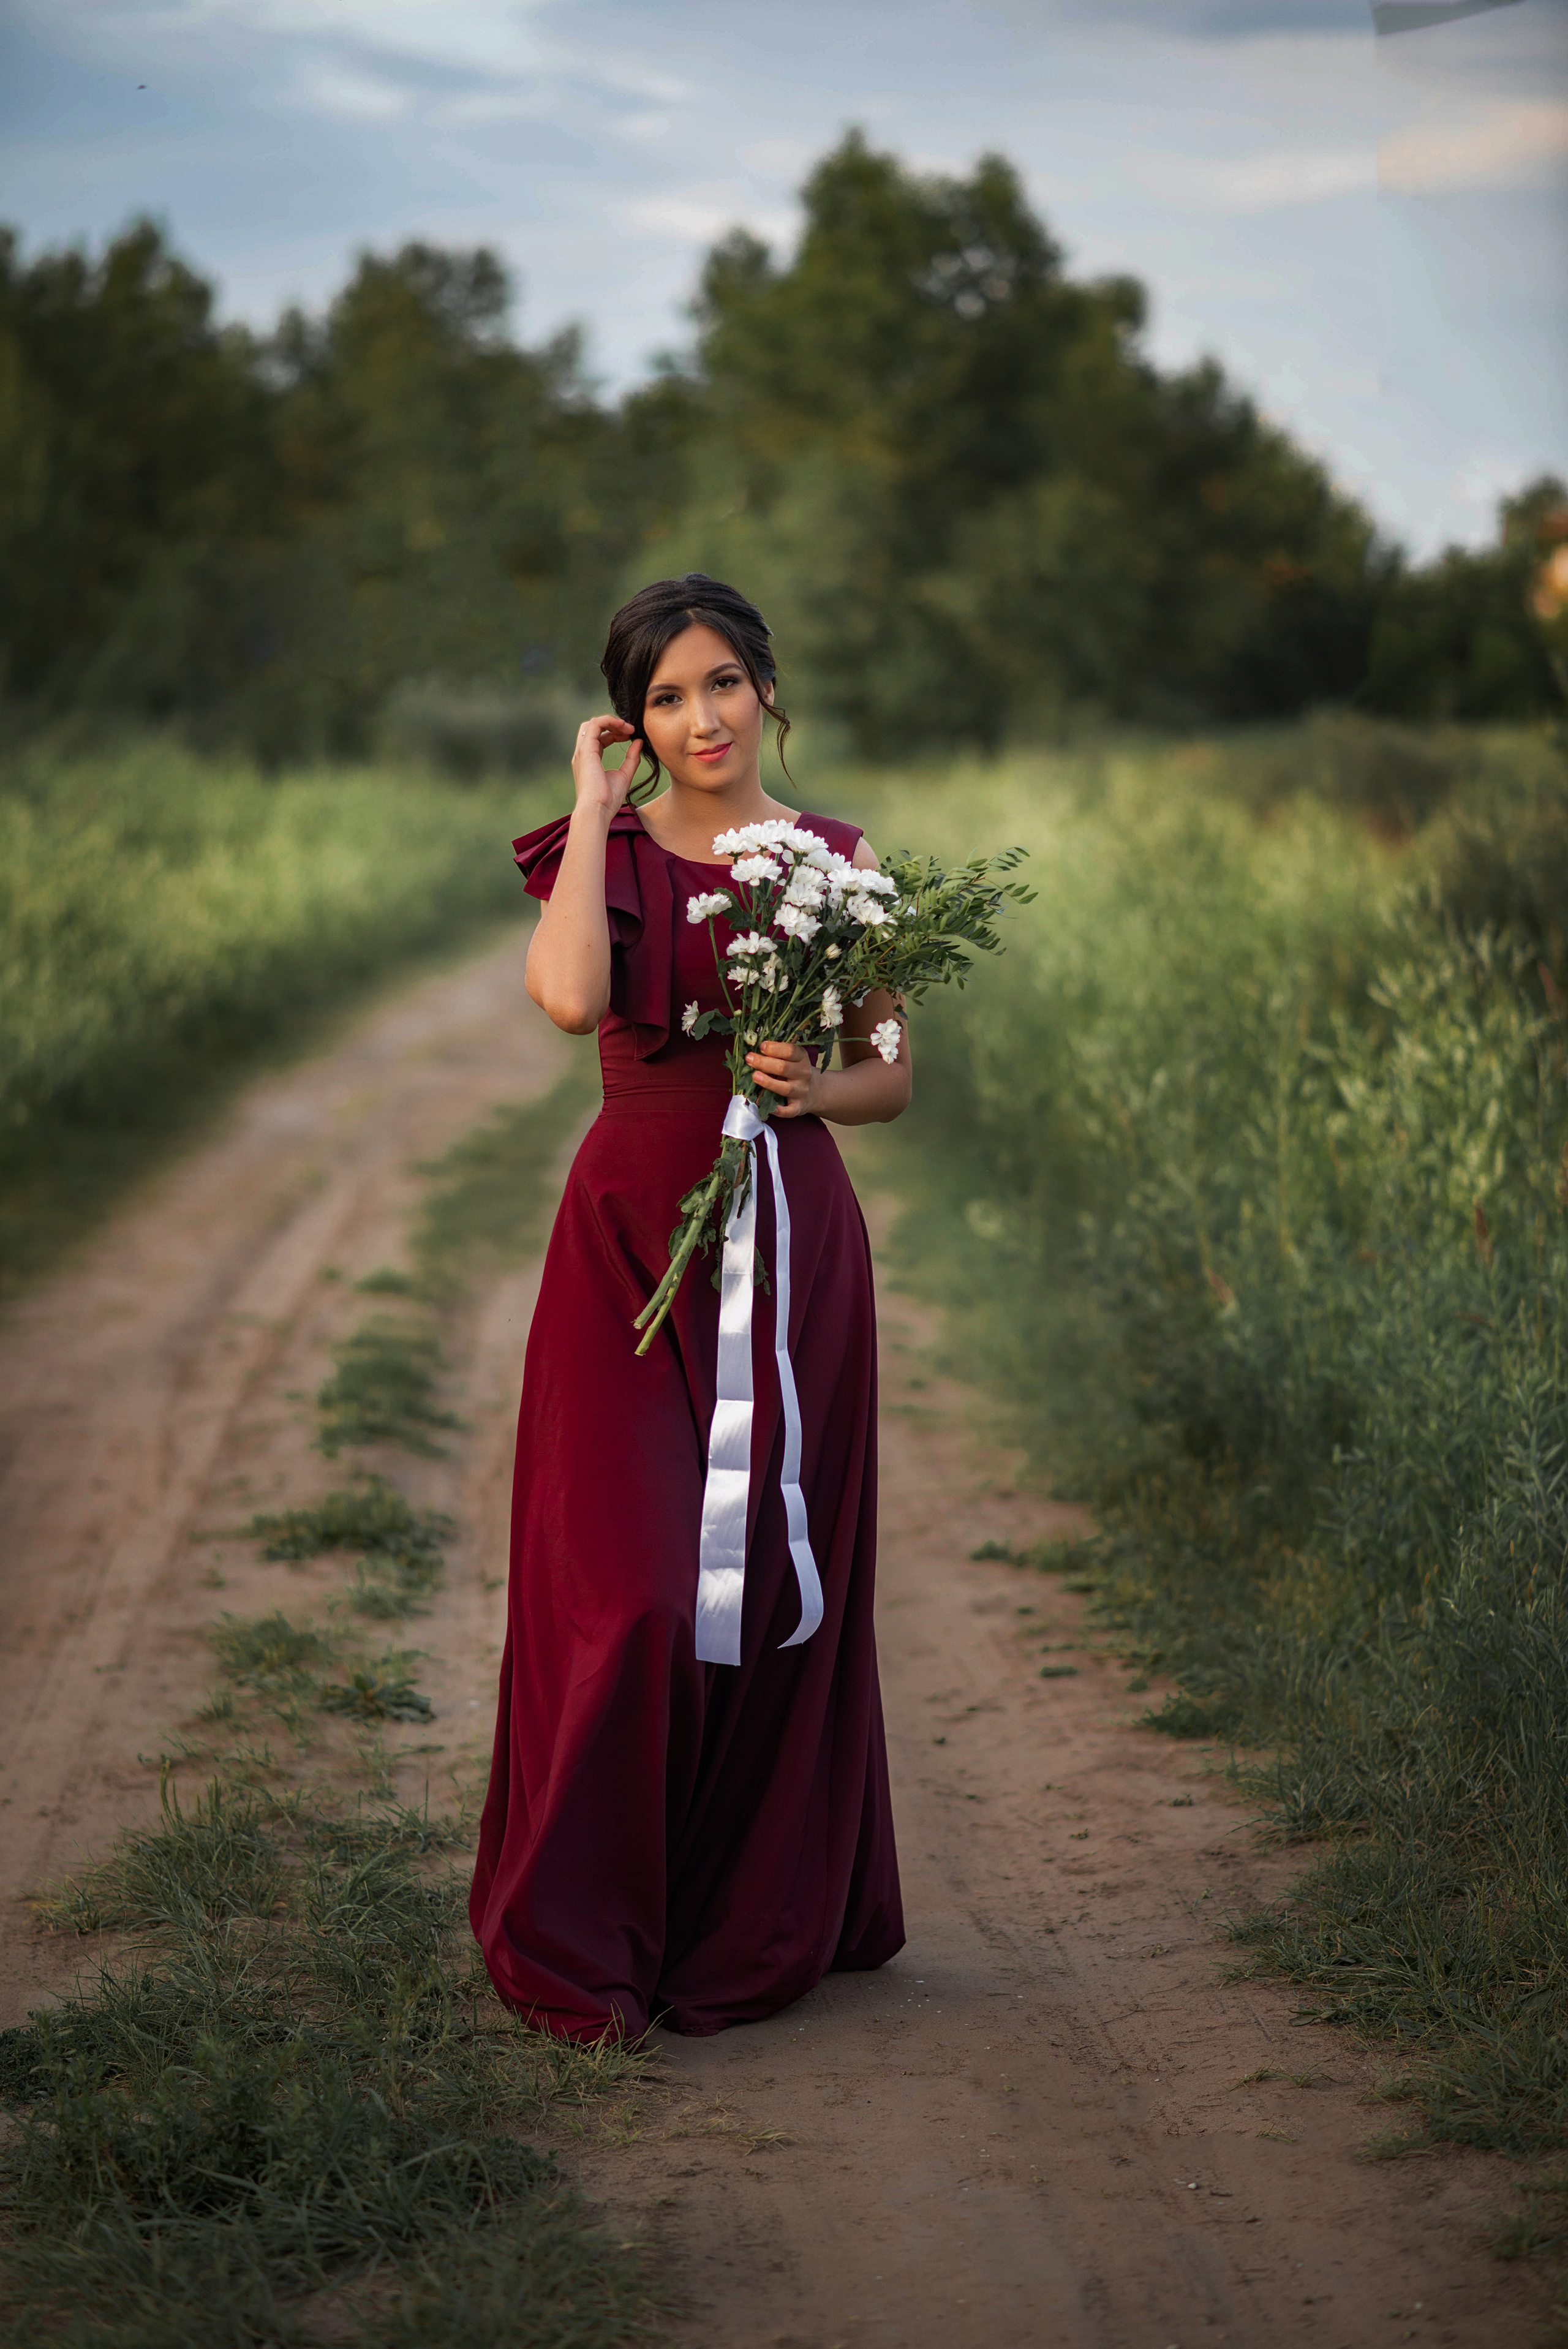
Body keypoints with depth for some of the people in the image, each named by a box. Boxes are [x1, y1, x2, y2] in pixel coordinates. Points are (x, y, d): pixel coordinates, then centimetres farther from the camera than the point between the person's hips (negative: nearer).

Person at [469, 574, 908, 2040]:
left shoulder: (841, 860, 8)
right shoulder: (605, 856, 2)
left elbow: (891, 1076, 12)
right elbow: (570, 995, -21)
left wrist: (820, 1086, -11)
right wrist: (598, 806, -10)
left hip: (794, 1242, 2)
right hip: (633, 1240, -2)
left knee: (780, 1581, 5)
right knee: (625, 1589, -6)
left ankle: (760, 1921, 22)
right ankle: (584, 1943, 9)